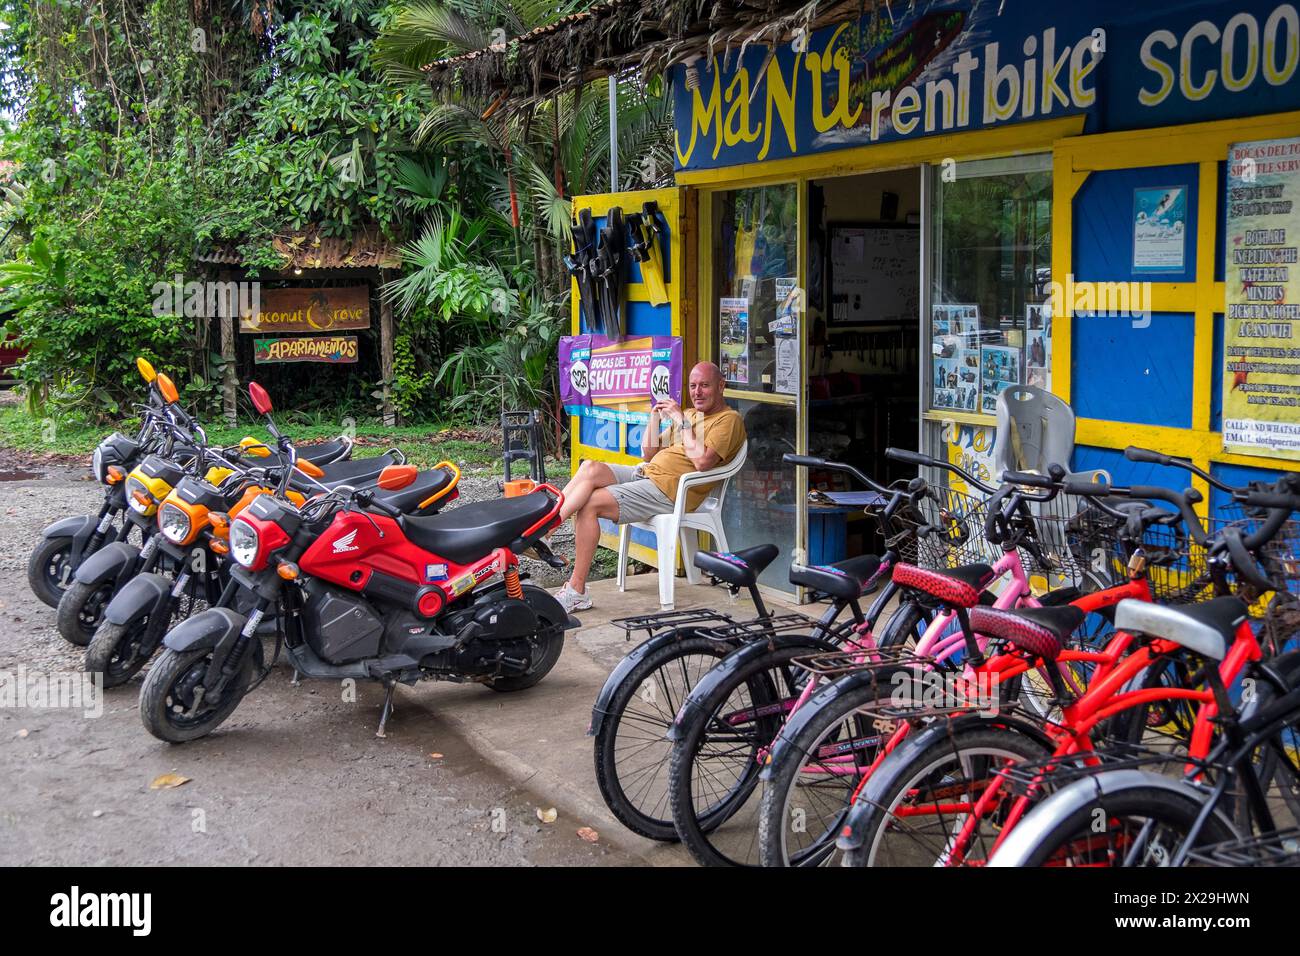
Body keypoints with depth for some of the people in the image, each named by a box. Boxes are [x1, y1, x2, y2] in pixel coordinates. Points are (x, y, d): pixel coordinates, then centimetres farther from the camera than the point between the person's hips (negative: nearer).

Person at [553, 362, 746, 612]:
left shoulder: (729, 419, -2)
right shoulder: (690, 414, 25)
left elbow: (702, 462, -19)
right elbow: (648, 454, 22)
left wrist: (680, 421, -11)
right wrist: (655, 418, 7)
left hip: (668, 490, -9)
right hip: (645, 472, 9)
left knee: (589, 504, -19)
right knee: (590, 468, -17)